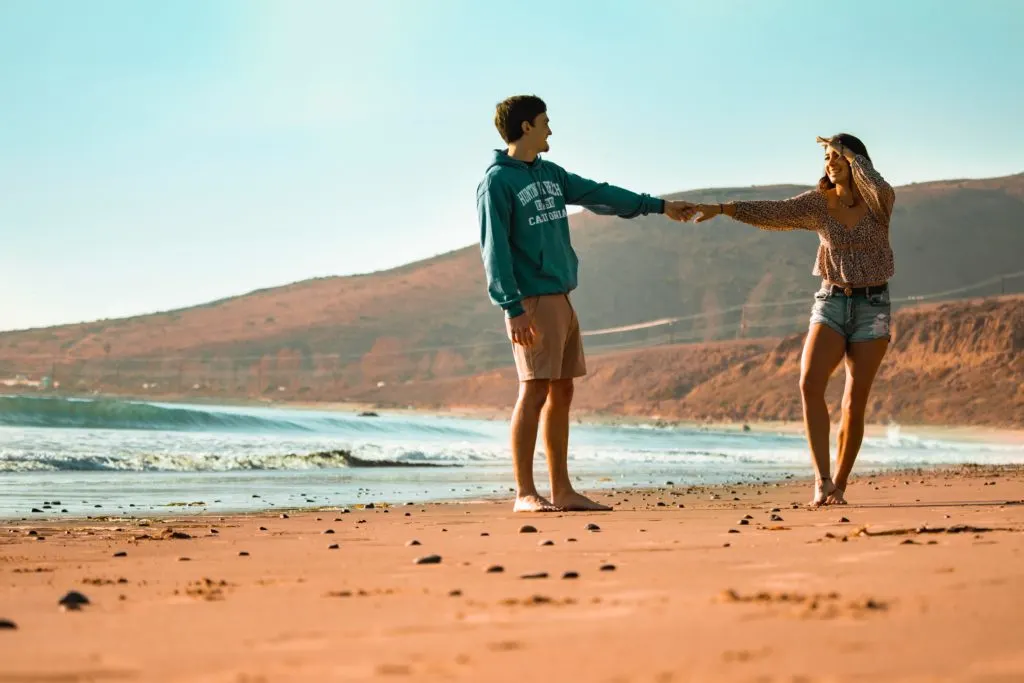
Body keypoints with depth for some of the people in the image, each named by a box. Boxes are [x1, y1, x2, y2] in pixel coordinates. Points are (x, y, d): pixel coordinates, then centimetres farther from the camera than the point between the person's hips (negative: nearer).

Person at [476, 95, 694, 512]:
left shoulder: (550, 174, 17)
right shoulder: (497, 182, -7)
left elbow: (599, 195, 25)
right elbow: (494, 250, -12)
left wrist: (658, 207, 28)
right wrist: (513, 309, -20)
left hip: (562, 300, 8)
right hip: (531, 303, -8)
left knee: (562, 393, 8)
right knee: (535, 391, -10)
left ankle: (562, 491, 12)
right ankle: (525, 494, -7)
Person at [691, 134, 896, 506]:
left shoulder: (879, 201, -3)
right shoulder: (818, 203, 2)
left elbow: (879, 188, -28)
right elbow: (771, 212, -9)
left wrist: (846, 150, -18)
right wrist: (722, 208, -21)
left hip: (872, 307, -1)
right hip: (831, 303, 1)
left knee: (855, 402, -5)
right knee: (810, 382, -22)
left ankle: (838, 486, 8)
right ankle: (822, 478, -21)